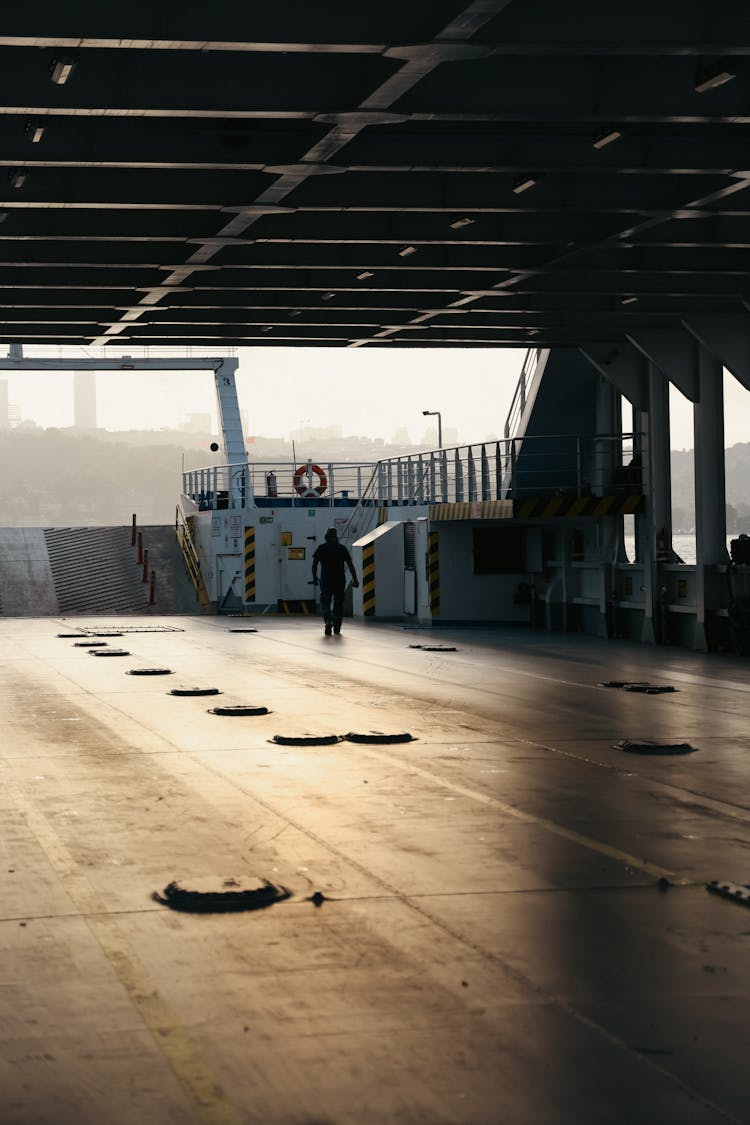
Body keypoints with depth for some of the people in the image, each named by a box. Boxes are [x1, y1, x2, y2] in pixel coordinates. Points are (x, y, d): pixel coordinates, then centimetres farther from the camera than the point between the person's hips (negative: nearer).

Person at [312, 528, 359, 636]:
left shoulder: (321, 548, 2)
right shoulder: (342, 548, 3)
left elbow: (314, 564, 0)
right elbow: (350, 565, -2)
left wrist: (314, 577, 10)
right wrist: (355, 579, 0)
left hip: (326, 580, -1)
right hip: (340, 580, 1)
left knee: (325, 602, 6)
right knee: (338, 603, 11)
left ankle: (328, 620, -20)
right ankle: (337, 628, 12)